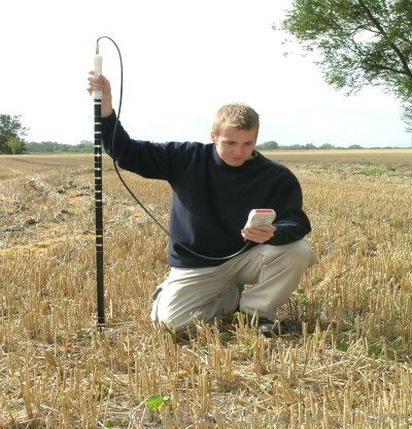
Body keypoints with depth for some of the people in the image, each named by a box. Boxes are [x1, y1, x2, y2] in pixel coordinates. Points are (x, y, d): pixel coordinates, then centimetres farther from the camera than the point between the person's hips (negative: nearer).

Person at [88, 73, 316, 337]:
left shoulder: (277, 177, -10)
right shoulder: (186, 159, -8)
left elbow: (297, 222, -18)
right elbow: (126, 153, -6)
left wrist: (274, 234, -42)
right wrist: (105, 109, -20)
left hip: (248, 258, -1)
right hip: (196, 266, 1)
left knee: (299, 252, -27)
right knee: (169, 318, -22)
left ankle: (260, 307, 0)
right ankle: (236, 298, 5)